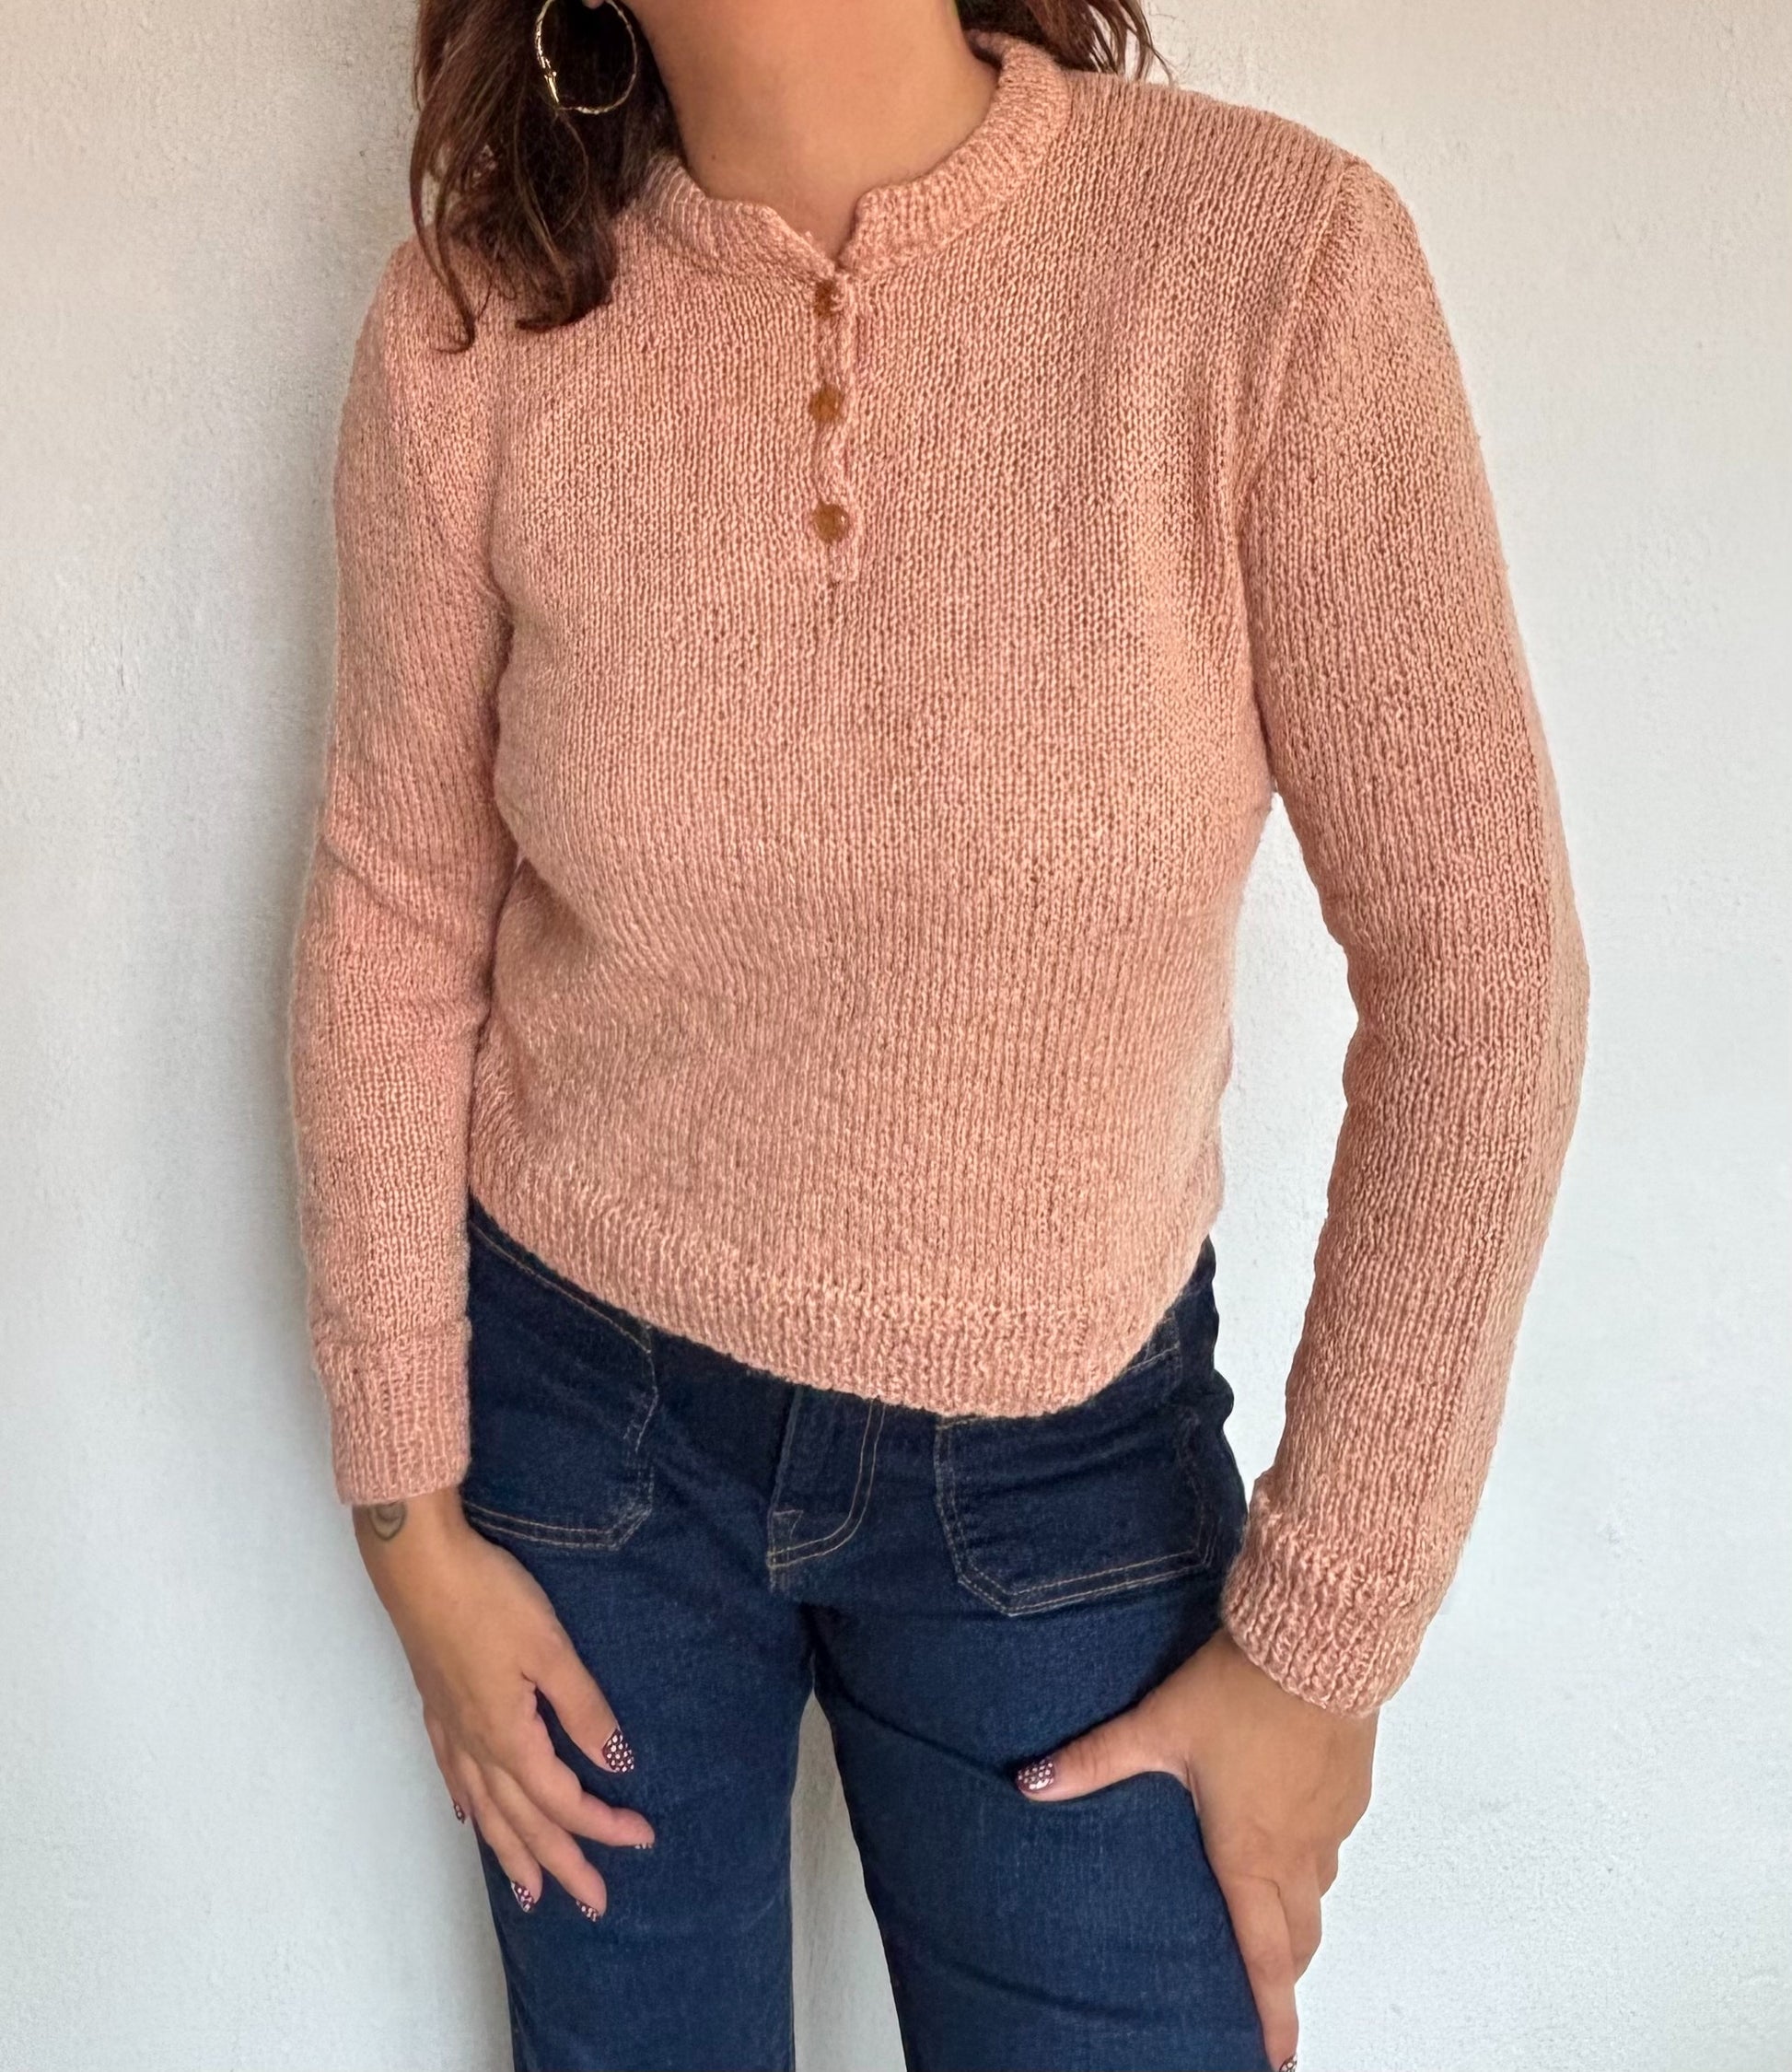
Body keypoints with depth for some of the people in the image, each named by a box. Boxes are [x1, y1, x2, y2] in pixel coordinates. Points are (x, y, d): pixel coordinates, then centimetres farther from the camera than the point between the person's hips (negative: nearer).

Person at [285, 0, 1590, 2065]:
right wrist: (408, 1511, 0)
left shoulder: (1273, 253, -18)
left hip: (1064, 1455, -1)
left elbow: (1474, 963, -14)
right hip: (581, 1409, 2)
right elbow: (391, 914, -3)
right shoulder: (480, 325, -12)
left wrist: (1326, 1636, -9)